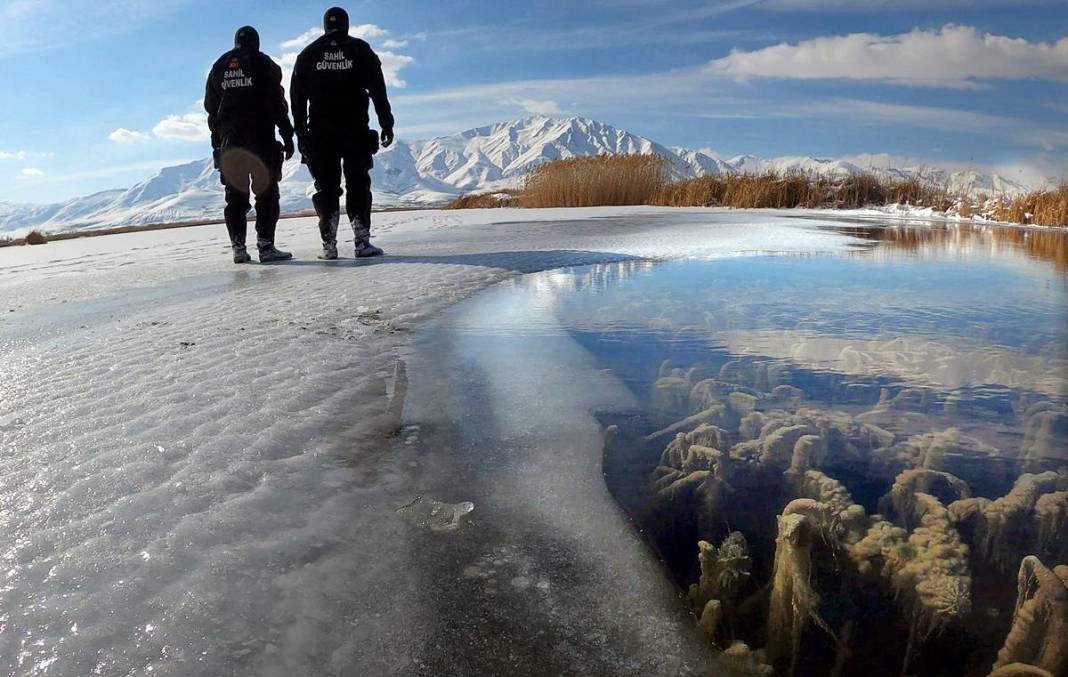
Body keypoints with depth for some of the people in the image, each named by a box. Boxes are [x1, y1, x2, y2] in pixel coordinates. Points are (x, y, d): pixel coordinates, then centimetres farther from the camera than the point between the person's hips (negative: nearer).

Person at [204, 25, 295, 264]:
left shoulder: (219, 67, 16)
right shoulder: (262, 63, 2)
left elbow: (211, 107, 15)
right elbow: (277, 102, -6)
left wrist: (217, 142, 18)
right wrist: (287, 135, -4)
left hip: (229, 139, 4)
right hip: (261, 136, -4)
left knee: (235, 195, 7)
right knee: (267, 191, -3)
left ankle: (238, 248, 4)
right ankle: (265, 246, -11)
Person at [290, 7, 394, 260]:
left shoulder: (307, 54, 10)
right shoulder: (360, 49, 5)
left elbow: (297, 97, 8)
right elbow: (378, 90, -1)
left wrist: (300, 132, 11)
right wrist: (386, 123, 1)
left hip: (320, 133, 1)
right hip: (356, 130, -1)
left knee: (327, 187, 5)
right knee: (358, 185, 3)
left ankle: (329, 244, -1)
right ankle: (362, 241, -7)